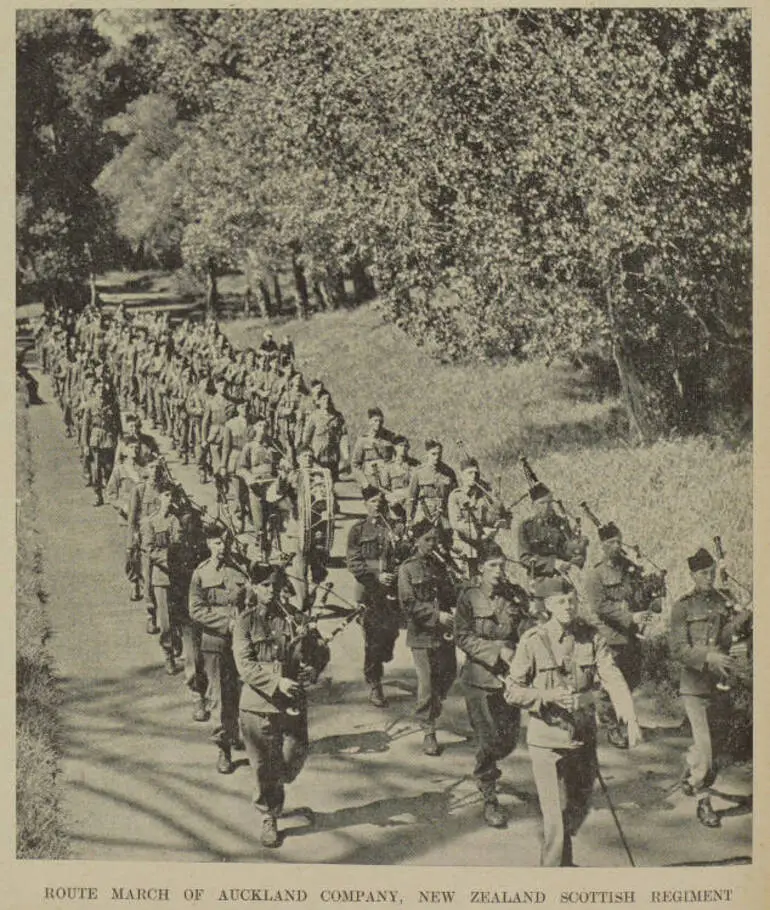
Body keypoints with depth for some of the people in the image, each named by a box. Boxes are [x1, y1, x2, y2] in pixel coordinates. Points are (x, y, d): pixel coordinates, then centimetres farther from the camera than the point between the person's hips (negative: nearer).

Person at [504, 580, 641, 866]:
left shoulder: (591, 637, 0)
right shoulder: (533, 641, -9)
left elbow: (613, 678, -10)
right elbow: (512, 691, -6)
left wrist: (631, 719, -24)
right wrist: (547, 695, -23)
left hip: (583, 735, 4)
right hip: (547, 738, -4)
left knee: (579, 807, 19)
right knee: (557, 813, -8)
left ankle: (563, 860, 43)